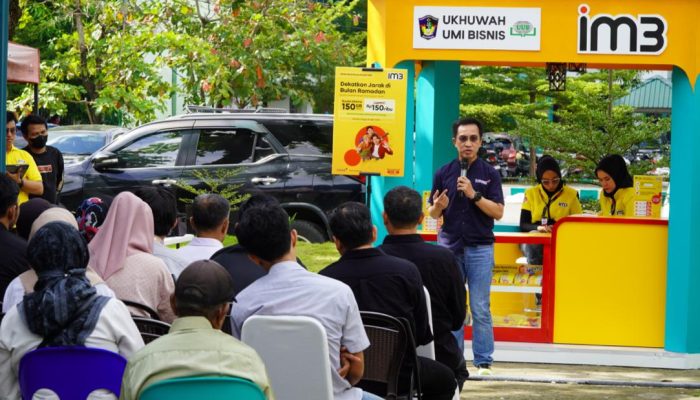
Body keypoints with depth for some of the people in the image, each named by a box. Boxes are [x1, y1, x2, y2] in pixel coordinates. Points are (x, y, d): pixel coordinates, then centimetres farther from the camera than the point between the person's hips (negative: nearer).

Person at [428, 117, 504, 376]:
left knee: (480, 309, -3)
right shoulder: (444, 173, 7)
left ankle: (483, 362, 1)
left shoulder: (489, 174, 2)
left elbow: (498, 212, -5)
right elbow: (432, 213, 10)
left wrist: (474, 195, -17)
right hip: (449, 245, 2)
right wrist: (438, 206, -13)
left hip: (480, 248, -2)